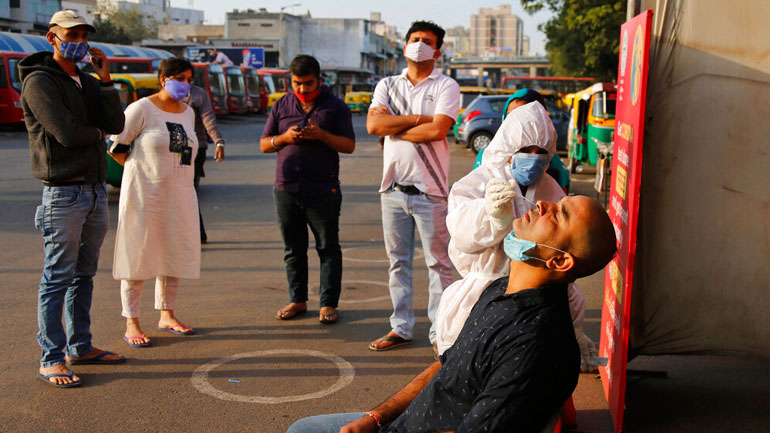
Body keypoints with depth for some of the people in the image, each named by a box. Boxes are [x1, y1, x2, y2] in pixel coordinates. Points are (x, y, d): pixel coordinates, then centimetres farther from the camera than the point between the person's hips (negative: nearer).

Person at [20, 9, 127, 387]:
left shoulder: (88, 83, 15)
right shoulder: (39, 82, -8)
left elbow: (117, 125, 3)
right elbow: (67, 133, -19)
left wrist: (105, 79, -4)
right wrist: (96, 132, 0)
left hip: (96, 191, 8)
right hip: (63, 193, -8)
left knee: (84, 275, 13)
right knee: (58, 278, -4)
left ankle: (80, 346, 23)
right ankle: (50, 359, 2)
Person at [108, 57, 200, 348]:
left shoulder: (188, 112, 12)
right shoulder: (142, 109, -8)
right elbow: (115, 146, -7)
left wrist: (172, 172, 10)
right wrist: (142, 169, -2)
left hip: (179, 193, 7)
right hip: (145, 194, -6)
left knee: (175, 255, 11)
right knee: (138, 256, -1)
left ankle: (167, 315, 26)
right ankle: (131, 324, 6)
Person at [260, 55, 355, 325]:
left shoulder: (335, 106, 4)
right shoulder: (281, 106, 12)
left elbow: (349, 145, -1)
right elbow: (264, 145, 13)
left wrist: (321, 135, -17)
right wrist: (285, 137, -8)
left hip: (323, 190, -3)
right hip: (286, 188, 3)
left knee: (328, 247, 0)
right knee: (293, 249, 9)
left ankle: (328, 303, 8)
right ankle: (297, 300, 20)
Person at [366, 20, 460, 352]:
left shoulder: (446, 87, 1)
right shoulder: (387, 86, 12)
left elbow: (437, 130, -16)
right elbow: (373, 124, -5)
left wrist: (394, 130, -6)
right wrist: (418, 118, -10)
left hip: (430, 190, -4)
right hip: (393, 188, 4)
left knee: (438, 263, 1)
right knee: (398, 261, 10)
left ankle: (439, 331, 9)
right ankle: (401, 327, 20)